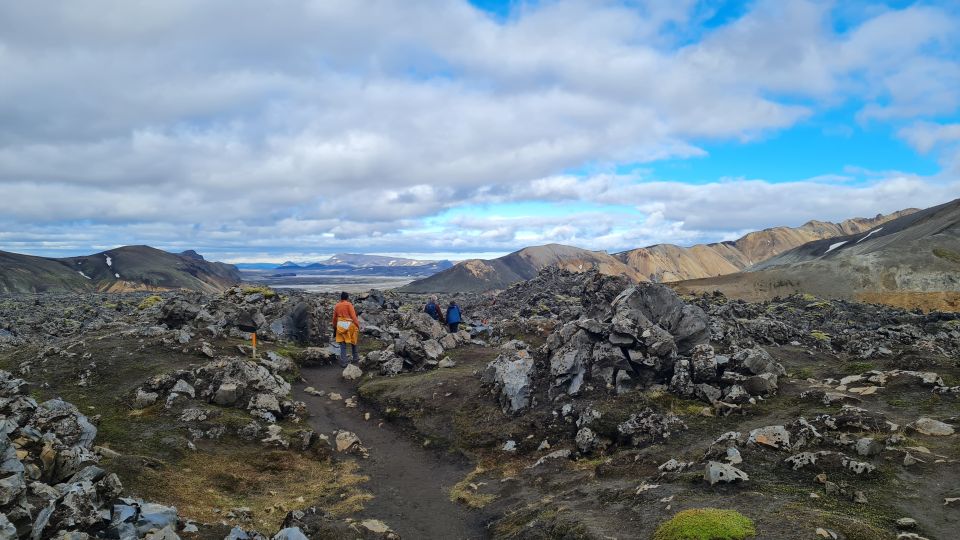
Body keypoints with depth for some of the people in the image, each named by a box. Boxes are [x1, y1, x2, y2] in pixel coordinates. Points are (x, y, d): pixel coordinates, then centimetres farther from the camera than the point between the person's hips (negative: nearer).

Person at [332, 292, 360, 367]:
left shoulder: (336, 306, 7)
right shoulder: (349, 304, -8)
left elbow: (334, 318, 13)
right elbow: (353, 316, -13)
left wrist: (334, 327, 23)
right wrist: (358, 325, -9)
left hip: (340, 326, 4)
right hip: (349, 325, -4)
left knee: (342, 345, 5)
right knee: (353, 342, 16)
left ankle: (343, 362, 3)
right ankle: (355, 358, 25)